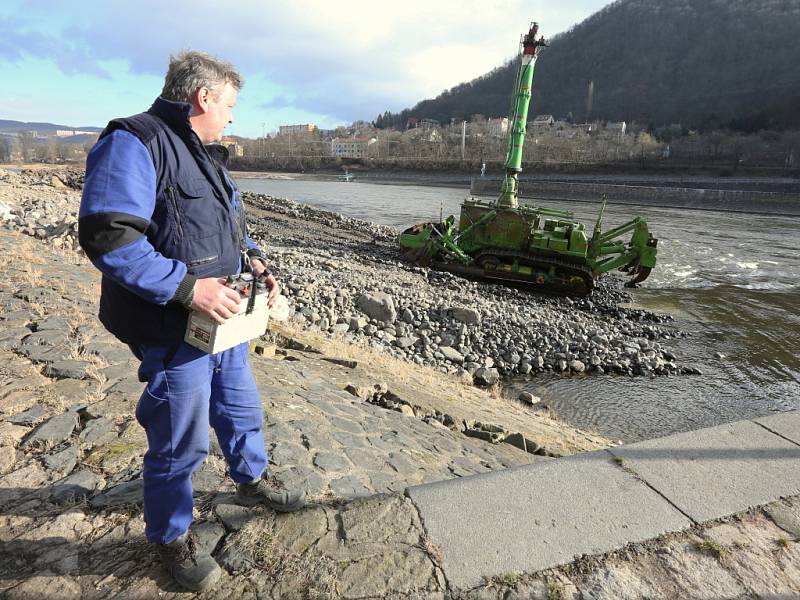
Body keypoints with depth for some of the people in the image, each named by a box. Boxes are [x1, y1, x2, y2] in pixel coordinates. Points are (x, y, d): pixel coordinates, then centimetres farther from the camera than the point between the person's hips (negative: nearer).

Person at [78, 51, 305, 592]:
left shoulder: (207, 155, 13)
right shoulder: (134, 143, -18)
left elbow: (233, 224, 22)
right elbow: (107, 236, -28)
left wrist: (254, 260, 4)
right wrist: (188, 286, -29)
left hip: (225, 320, 9)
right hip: (173, 332, -9)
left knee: (242, 411, 24)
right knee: (180, 445, 8)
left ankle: (253, 480, 50)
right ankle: (172, 537, 33)